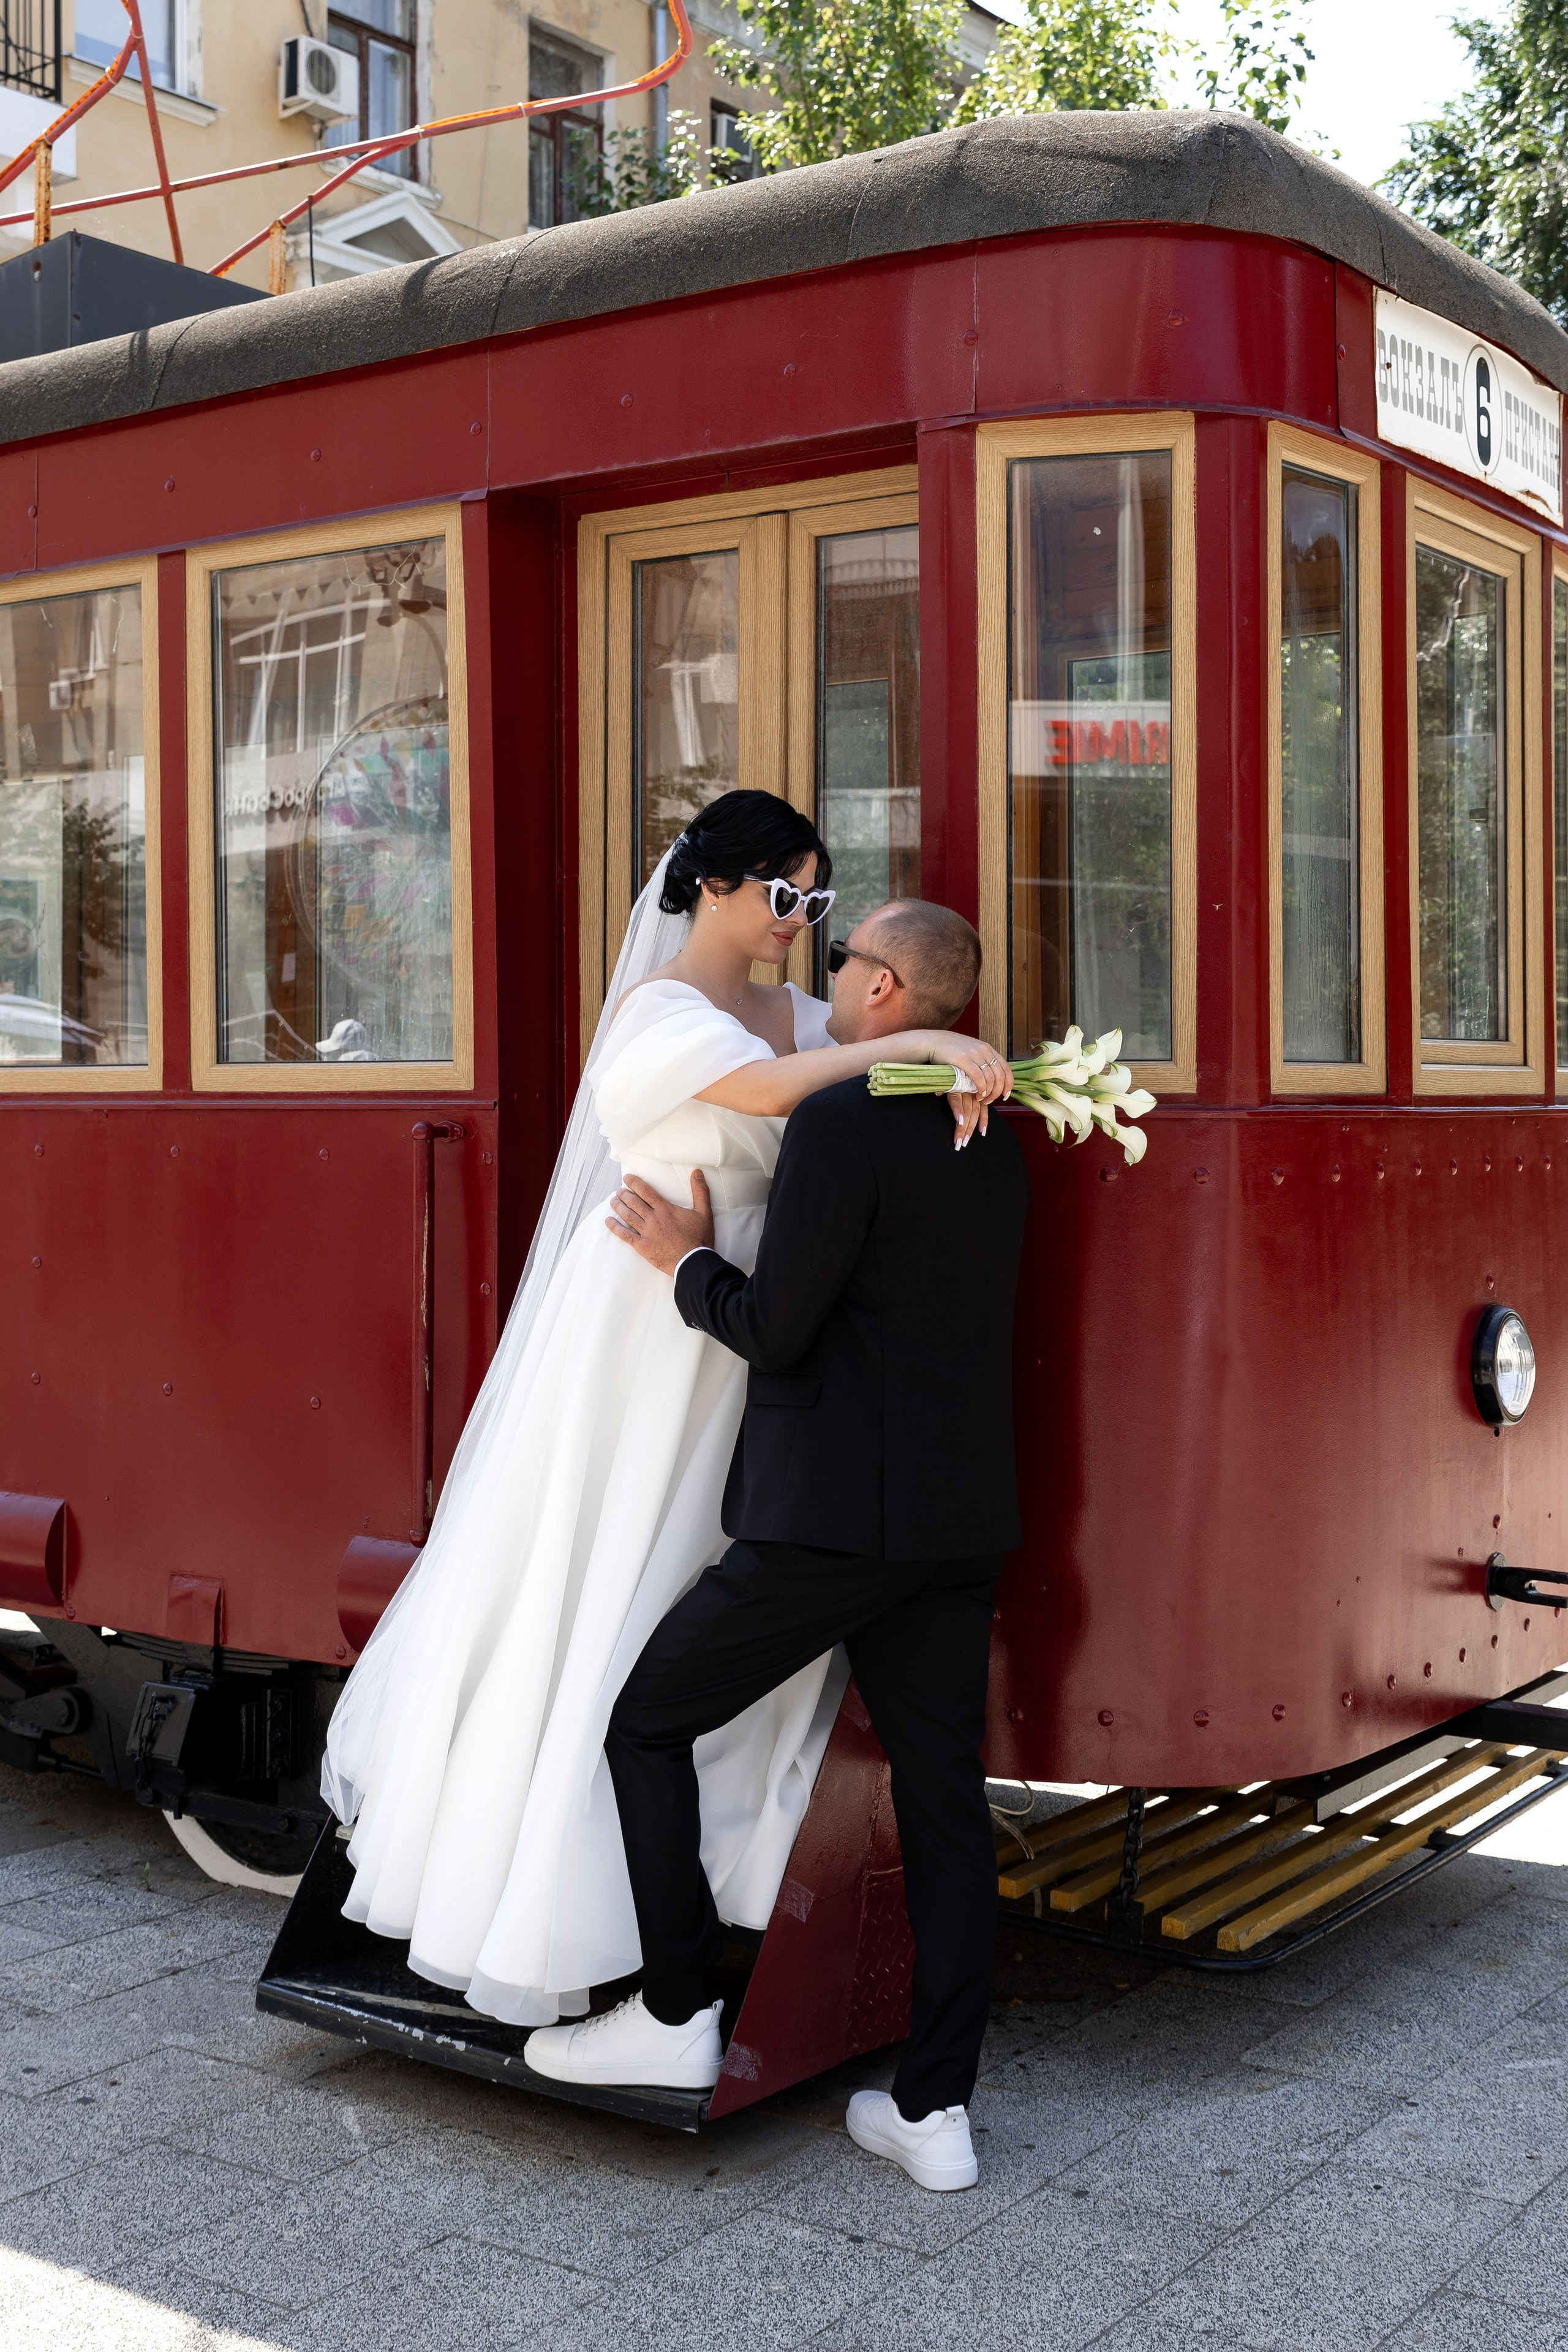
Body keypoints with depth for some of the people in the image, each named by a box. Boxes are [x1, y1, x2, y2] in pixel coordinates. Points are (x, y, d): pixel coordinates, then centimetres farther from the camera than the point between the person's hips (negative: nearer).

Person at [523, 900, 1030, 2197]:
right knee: (944, 1798, 10)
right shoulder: (993, 1141, 12)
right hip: (963, 1518, 8)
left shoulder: (841, 1122, -14)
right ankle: (935, 2110, 15)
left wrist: (688, 1262, 2)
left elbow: (778, 1331, -16)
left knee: (649, 1719, 10)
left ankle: (673, 2015, 16)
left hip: (832, 1516, -8)